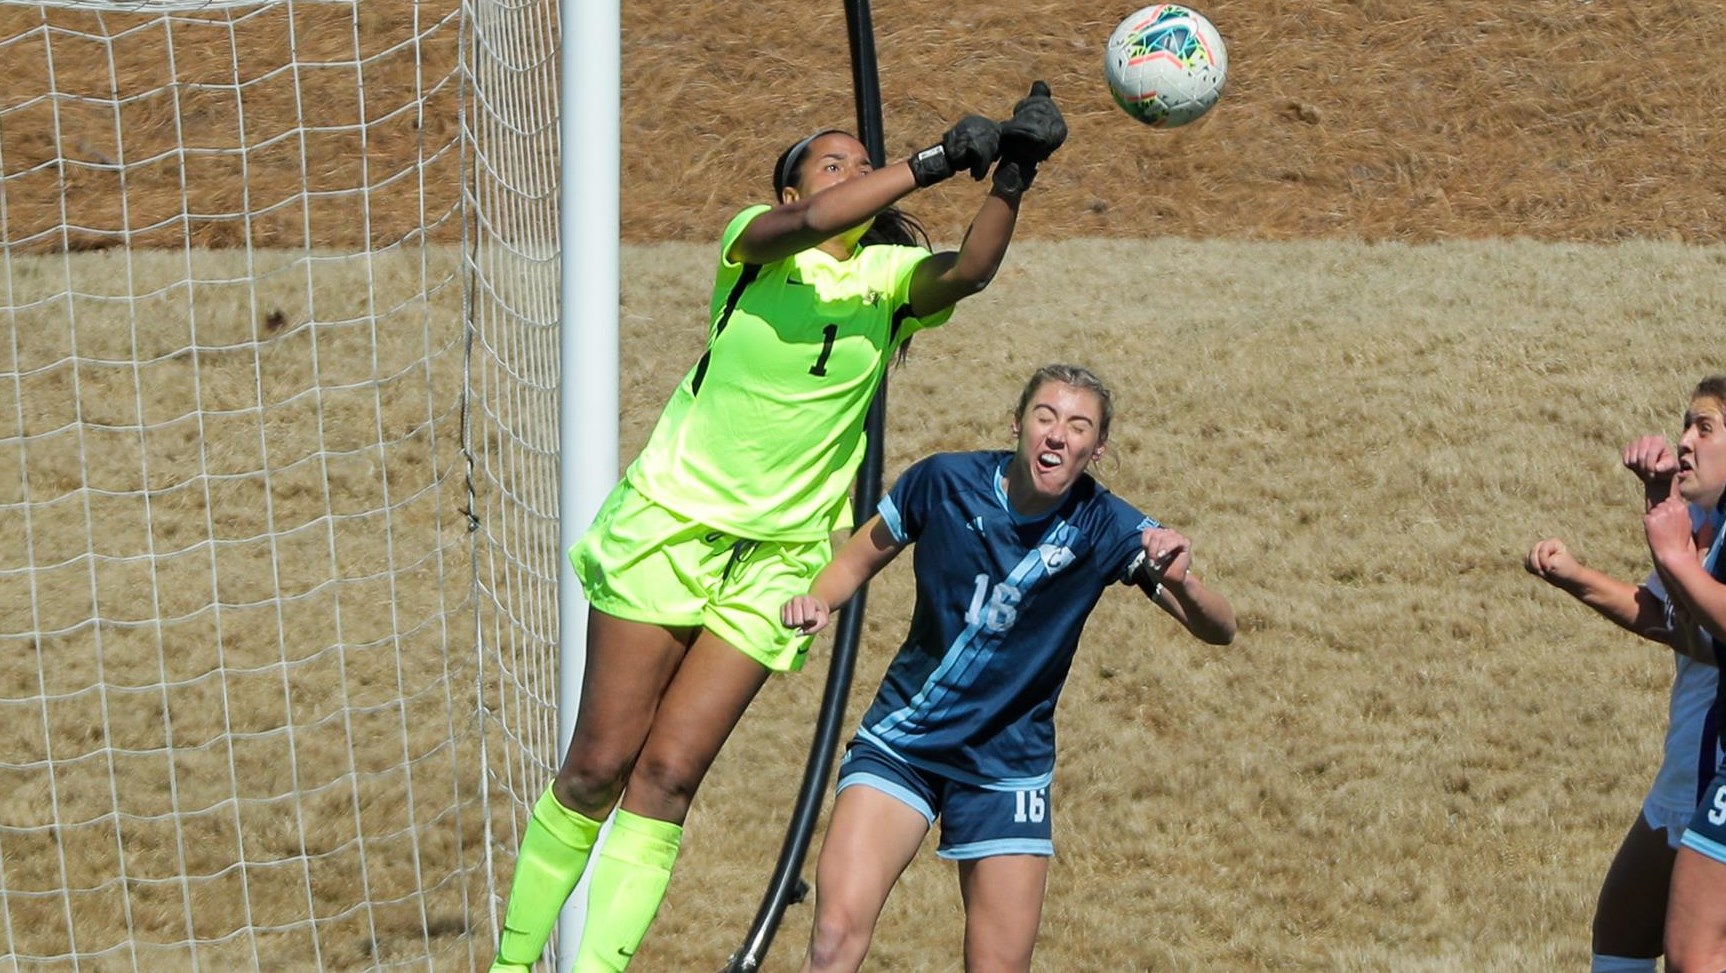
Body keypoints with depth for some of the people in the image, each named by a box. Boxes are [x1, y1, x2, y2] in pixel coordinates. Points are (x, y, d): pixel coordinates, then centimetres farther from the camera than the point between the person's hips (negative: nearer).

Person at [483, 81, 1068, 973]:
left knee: (667, 776, -4)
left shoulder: (890, 278, 3)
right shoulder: (756, 241, -3)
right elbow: (807, 224, -27)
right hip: (668, 524, -2)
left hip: (778, 559, 2)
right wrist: (936, 160, -32)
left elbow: (969, 269, -19)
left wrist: (1011, 176, -35)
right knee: (597, 766, 0)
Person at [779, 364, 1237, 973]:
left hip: (1007, 764, 1)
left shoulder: (1107, 529, -11)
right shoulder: (944, 482, -10)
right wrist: (816, 600, -16)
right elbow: (857, 560, 6)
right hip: (901, 741, 0)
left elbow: (1219, 630, -14)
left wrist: (1180, 584, -36)